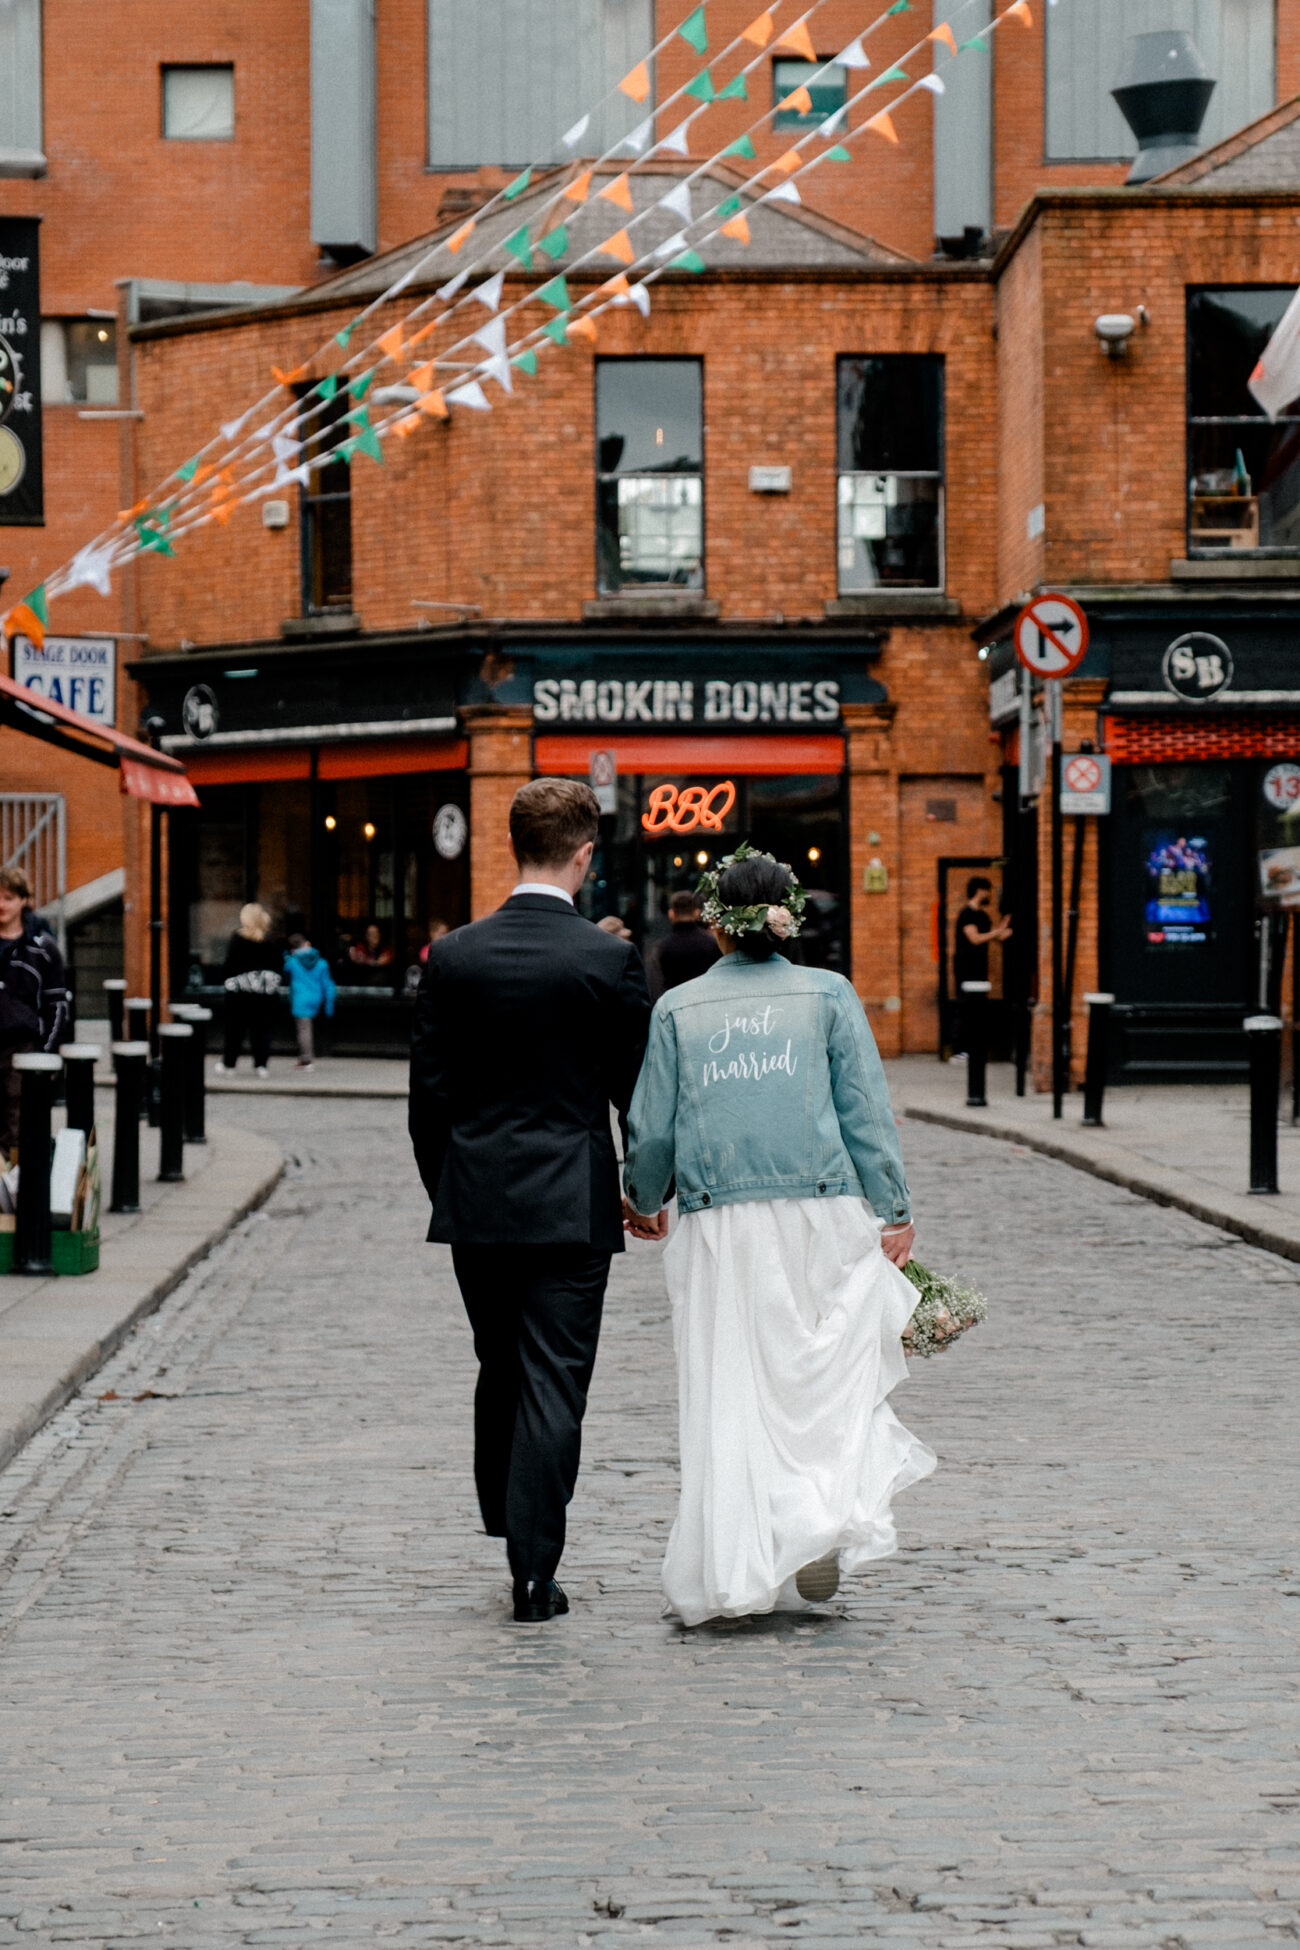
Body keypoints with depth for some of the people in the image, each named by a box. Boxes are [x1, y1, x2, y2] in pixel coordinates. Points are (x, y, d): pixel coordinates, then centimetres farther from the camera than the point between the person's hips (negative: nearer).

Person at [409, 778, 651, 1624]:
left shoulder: (454, 957, 0)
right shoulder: (610, 959, -10)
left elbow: (429, 1093, 4)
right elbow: (639, 1088, -4)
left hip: (476, 1202, 3)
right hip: (571, 1205, -3)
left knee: (501, 1372, 19)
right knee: (553, 1383, -1)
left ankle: (509, 1524, 29)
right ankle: (535, 1573, -2)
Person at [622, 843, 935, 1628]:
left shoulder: (679, 1009, 5)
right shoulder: (828, 995, 2)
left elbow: (653, 1129, 7)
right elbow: (866, 1111, -1)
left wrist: (644, 1202, 24)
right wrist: (894, 1211, 2)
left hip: (719, 1223, 1)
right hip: (823, 1212, -1)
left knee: (730, 1391, 5)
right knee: (828, 1377, 8)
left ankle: (732, 1570, 3)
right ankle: (824, 1522, -10)